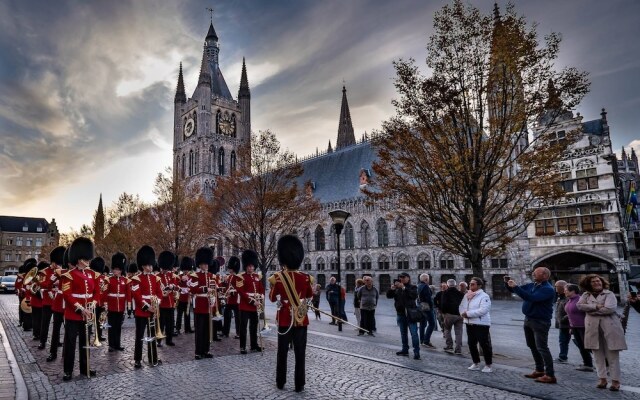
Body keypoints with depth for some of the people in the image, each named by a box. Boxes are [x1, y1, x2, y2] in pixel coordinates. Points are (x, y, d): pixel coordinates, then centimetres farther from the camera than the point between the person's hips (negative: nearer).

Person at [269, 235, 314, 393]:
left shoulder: (277, 277, -11)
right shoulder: (305, 278, -6)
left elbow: (272, 298, 3)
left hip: (285, 319, 0)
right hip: (301, 319, 1)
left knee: (282, 352, 13)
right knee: (300, 353, 8)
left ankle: (280, 382, 23)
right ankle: (299, 384, 13)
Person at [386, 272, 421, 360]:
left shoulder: (412, 287, -1)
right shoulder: (397, 288, 9)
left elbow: (414, 295, -21)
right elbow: (388, 296, 3)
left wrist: (404, 288, -24)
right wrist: (392, 289, -15)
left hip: (410, 314, -5)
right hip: (400, 313, 5)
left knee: (414, 334, -8)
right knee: (403, 333, 15)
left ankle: (416, 352, -5)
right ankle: (405, 350, 25)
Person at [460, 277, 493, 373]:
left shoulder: (484, 296, -12)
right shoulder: (467, 295, 10)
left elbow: (482, 310, -24)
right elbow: (462, 306, 9)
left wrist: (468, 313, -21)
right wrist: (463, 313, -14)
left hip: (481, 324, -7)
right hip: (469, 324, 7)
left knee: (485, 345, 1)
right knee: (471, 344, 14)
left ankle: (488, 365, 15)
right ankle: (476, 363, 28)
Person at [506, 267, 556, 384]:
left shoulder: (548, 289, -18)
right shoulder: (531, 285, 8)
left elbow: (531, 298, -31)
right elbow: (513, 290, 14)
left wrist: (515, 287, -30)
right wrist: (508, 283, -7)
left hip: (540, 322, -9)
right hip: (528, 319, 9)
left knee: (542, 348, -8)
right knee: (532, 346, 16)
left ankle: (550, 375, -1)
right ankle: (539, 370, 28)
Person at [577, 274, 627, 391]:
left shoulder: (609, 294, 1)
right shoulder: (586, 295, 11)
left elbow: (610, 308, -14)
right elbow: (580, 305, -5)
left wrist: (590, 310, -7)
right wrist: (596, 306, -14)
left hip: (610, 328, -3)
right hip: (593, 328, 3)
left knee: (612, 356, 1)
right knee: (598, 356, 8)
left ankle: (615, 381, 7)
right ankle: (602, 379, 16)